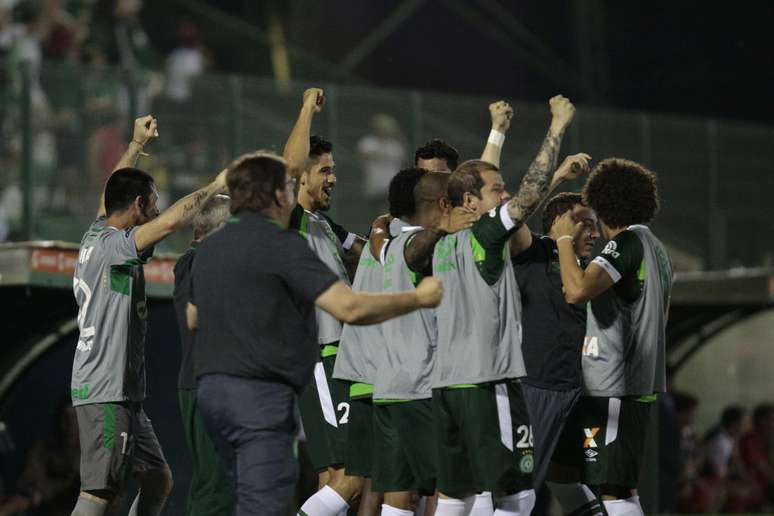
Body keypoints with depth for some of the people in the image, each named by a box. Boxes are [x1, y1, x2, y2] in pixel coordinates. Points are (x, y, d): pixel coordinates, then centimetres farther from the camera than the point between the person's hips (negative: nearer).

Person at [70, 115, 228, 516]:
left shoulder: (96, 234, 14)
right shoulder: (112, 245, -14)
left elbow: (111, 195, 35)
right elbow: (171, 220, -27)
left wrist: (137, 145, 43)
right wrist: (213, 187, -12)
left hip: (124, 394, 11)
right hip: (105, 394, -11)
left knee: (158, 480, 13)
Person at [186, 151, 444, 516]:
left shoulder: (209, 248, 14)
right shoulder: (281, 244, -12)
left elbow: (193, 318, 31)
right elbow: (351, 309, -19)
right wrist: (418, 298, -5)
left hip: (211, 387, 9)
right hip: (259, 393, -9)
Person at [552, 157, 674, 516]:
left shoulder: (627, 243, -13)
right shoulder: (657, 249, 16)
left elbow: (577, 290, -29)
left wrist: (565, 240, -13)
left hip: (612, 388, -10)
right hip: (641, 384, 10)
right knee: (622, 486, 15)